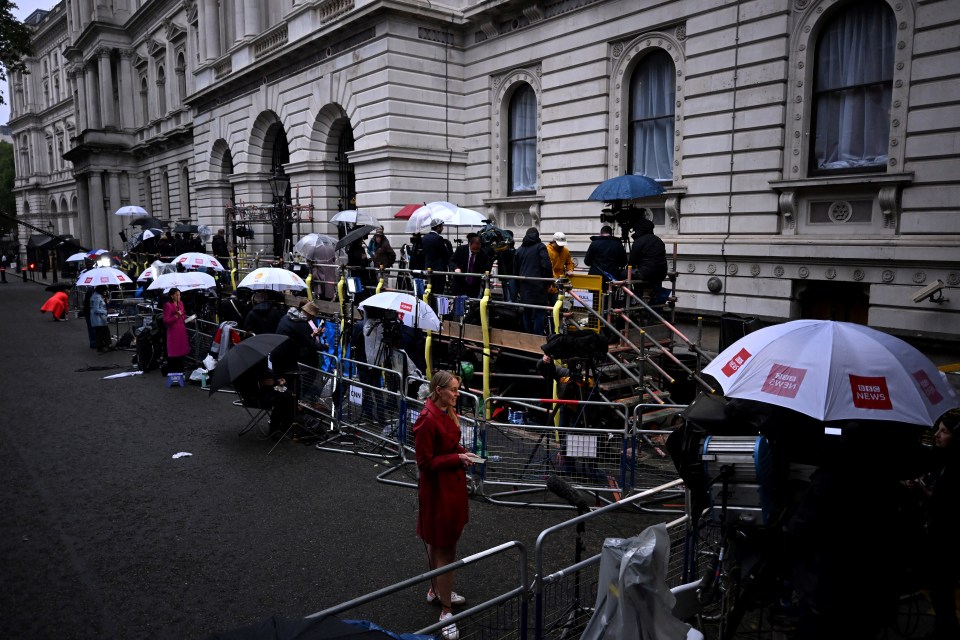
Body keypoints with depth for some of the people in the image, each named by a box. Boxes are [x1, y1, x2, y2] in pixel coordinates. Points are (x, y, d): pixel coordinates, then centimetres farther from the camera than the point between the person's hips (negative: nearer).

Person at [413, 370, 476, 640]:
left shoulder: (449, 413, 4)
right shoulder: (427, 420, -23)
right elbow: (425, 462, -21)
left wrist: (464, 455, 0)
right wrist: (457, 459, -22)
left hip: (453, 486, 9)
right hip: (437, 489, -9)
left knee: (438, 544, 23)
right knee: (445, 549, 0)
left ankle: (436, 590, 41)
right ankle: (446, 610, 11)